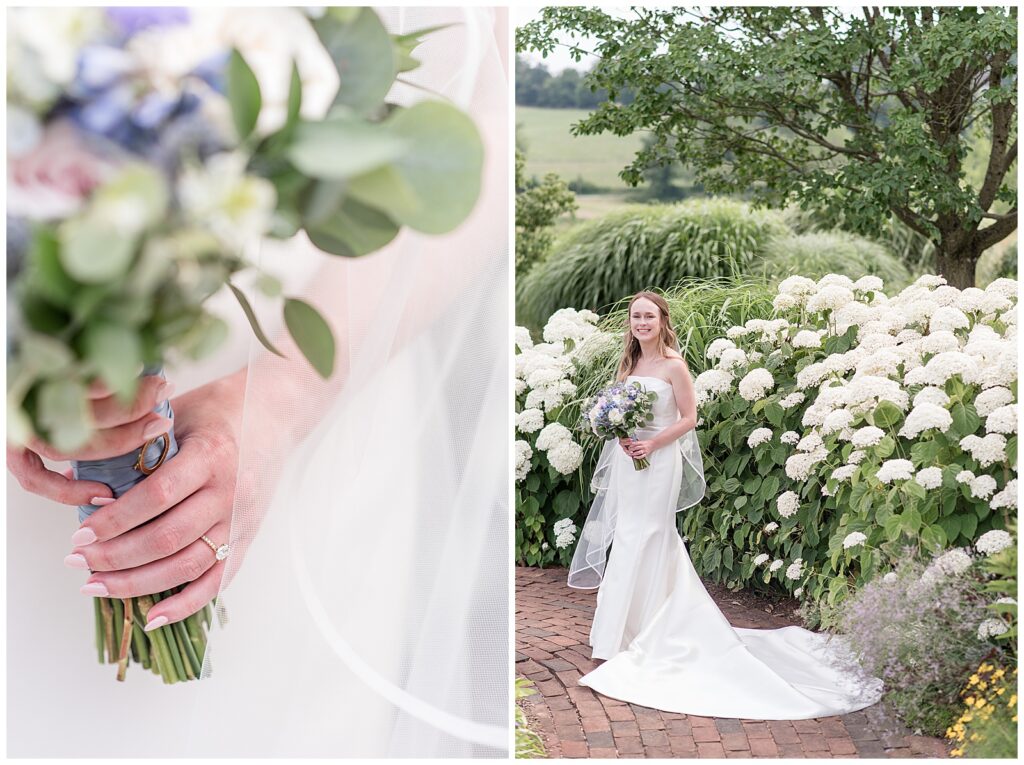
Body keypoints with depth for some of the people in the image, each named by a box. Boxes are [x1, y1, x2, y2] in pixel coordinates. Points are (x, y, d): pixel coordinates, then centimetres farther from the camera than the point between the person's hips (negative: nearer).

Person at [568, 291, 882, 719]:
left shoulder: (673, 365, -10)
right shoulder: (628, 363, 10)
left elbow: (688, 418, -10)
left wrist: (651, 443, -17)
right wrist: (620, 436, -4)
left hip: (659, 462, -7)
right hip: (627, 461, 7)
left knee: (644, 543, -3)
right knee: (630, 538, 12)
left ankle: (640, 632, 8)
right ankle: (629, 630, 24)